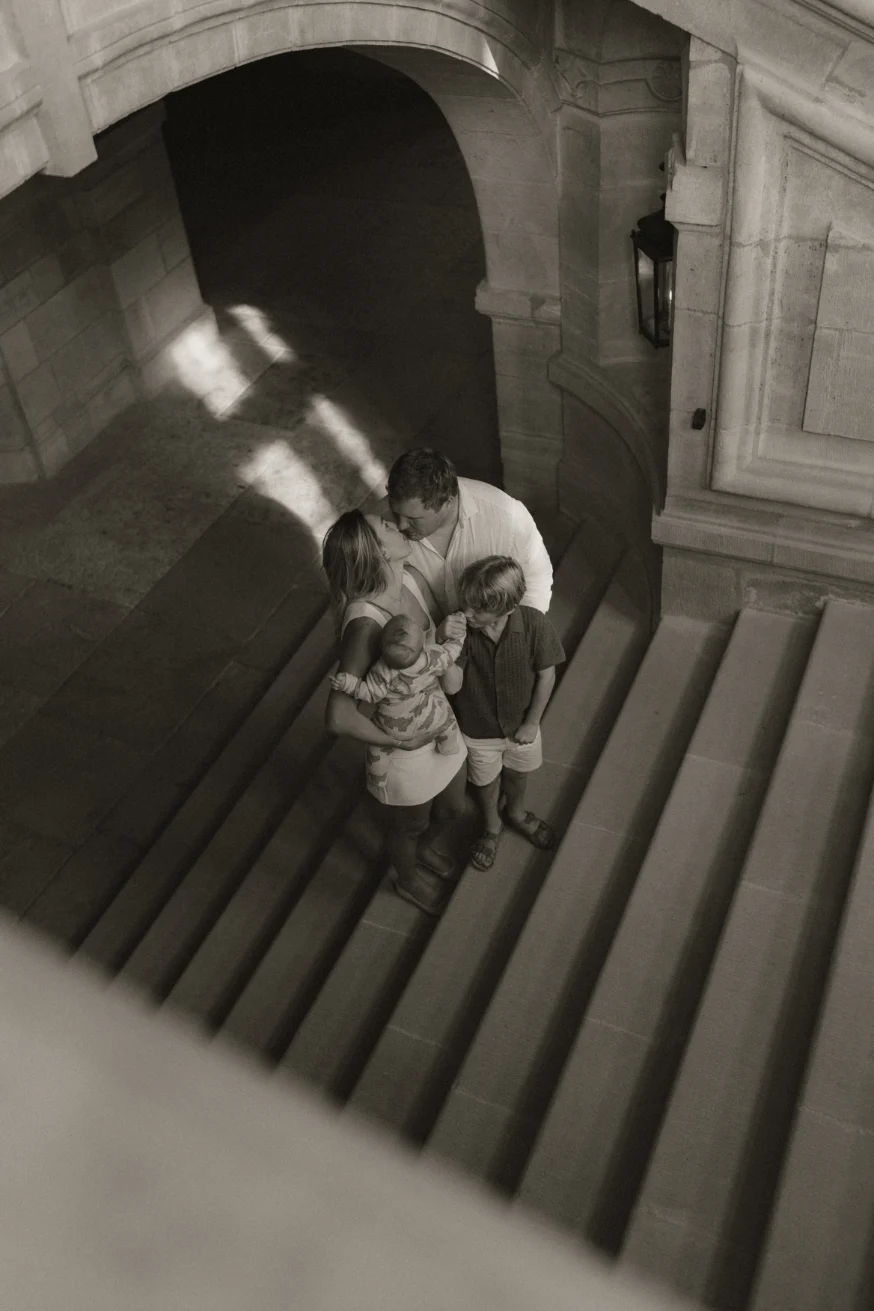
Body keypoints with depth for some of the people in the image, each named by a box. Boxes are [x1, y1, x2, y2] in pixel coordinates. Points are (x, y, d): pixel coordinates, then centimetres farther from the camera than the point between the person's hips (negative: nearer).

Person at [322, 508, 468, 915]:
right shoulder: (365, 622, -38)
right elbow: (339, 718, -39)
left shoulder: (412, 579, -14)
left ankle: (434, 853, 67)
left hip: (443, 725, 6)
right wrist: (401, 741, -27)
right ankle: (409, 880, 60)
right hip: (405, 748, -6)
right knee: (410, 827, 27)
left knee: (450, 810, 33)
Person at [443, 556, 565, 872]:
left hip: (520, 724, 1)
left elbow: (546, 675, -15)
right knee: (486, 781, 25)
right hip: (478, 730, -1)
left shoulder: (534, 625, -29)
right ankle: (491, 827, 56)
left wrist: (532, 723, -9)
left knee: (517, 773, 30)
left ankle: (516, 813, 63)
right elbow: (452, 686, -28)